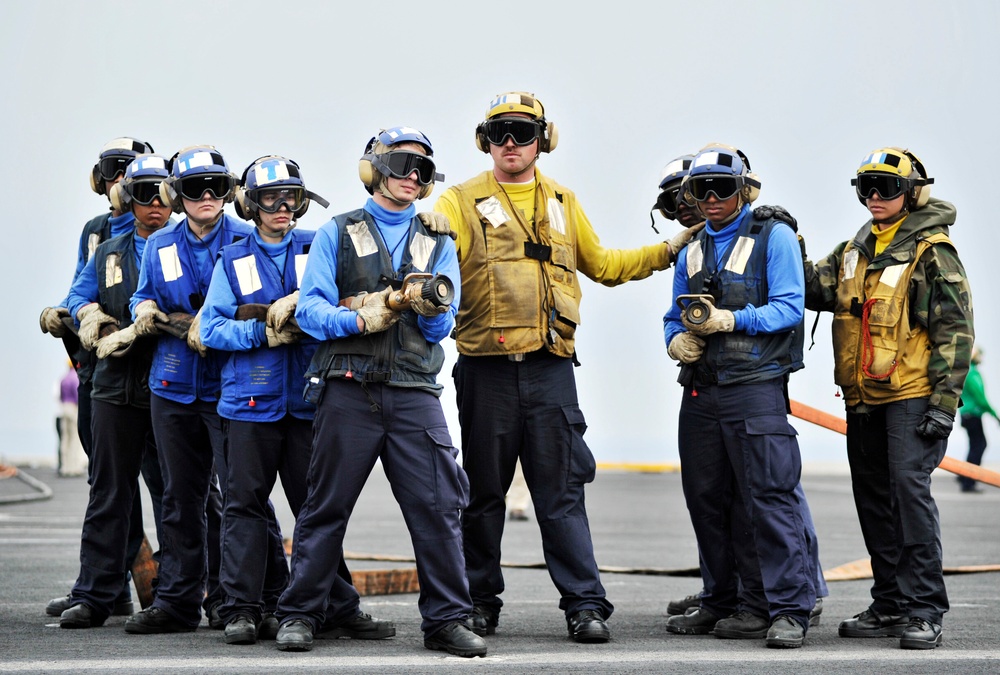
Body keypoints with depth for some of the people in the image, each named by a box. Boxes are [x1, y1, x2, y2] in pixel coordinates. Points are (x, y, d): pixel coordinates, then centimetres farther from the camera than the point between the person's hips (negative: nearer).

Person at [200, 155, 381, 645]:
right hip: (250, 400, 0)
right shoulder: (233, 260, 10)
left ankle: (339, 608, 8)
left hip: (308, 397, 0)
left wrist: (300, 298, -17)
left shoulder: (317, 249, 10)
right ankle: (242, 609, 5)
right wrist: (262, 333, -11)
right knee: (245, 504, 0)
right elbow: (211, 328, 2)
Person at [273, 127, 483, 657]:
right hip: (349, 390, -2)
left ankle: (446, 619, 3)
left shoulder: (437, 244, 17)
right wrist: (358, 320, -16)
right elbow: (309, 308, 1)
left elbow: (441, 328, 10)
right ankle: (299, 614, 14)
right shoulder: (337, 233, 10)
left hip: (414, 392, 2)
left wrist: (431, 309, -12)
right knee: (326, 507, 3)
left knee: (438, 507, -5)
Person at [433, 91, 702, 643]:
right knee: (483, 492, 6)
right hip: (486, 367, -2)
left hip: (550, 367, 2)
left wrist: (670, 249, 25)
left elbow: (601, 264, 27)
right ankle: (480, 601, 16)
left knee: (561, 492, -1)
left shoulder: (562, 203, 16)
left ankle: (585, 604, 0)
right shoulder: (462, 202, 3)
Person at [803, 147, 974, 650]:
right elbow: (814, 288, 7)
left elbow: (955, 330, -10)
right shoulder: (854, 252, 15)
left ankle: (924, 610, -9)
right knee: (874, 498, 11)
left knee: (910, 487, -14)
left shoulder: (933, 252, -7)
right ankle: (889, 606, 21)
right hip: (862, 400, 8)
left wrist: (944, 401, -15)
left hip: (913, 396, -7)